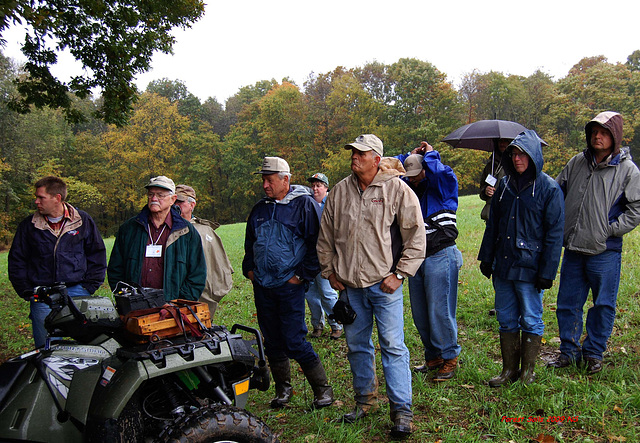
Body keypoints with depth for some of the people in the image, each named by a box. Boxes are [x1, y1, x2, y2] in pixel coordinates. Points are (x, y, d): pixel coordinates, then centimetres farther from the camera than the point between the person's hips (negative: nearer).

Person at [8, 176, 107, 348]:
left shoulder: (83, 221, 4)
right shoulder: (28, 226, 7)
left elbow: (97, 256, 9)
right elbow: (16, 261, 12)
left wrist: (89, 287, 1)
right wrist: (27, 292, 2)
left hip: (77, 292, -1)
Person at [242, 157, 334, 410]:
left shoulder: (304, 205, -6)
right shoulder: (259, 209, 13)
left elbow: (317, 244, -7)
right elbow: (249, 244, 26)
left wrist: (303, 275, -9)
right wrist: (249, 268, 14)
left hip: (289, 285, -6)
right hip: (262, 286, 6)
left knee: (294, 341, -7)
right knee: (272, 341, 12)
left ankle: (322, 388, 8)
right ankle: (283, 388, 27)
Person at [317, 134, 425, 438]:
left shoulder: (397, 190, -6)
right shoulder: (340, 191, 6)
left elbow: (416, 237, -4)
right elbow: (325, 237, 15)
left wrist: (399, 275, -8)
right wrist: (330, 272, 11)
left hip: (384, 285, -4)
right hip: (349, 285, 5)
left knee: (393, 347, -3)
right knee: (357, 345, 15)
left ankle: (401, 412, 6)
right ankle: (365, 400, 32)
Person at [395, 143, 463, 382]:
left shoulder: (442, 187, -3)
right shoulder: (409, 190, 14)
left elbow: (442, 172, -26)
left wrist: (429, 154, -7)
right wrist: (408, 157, 11)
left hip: (440, 257, -7)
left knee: (440, 311, -5)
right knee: (420, 313, 11)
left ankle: (449, 358, 10)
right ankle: (433, 356, 25)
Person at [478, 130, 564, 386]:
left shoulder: (549, 188, -6)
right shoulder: (505, 184, 9)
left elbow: (554, 234, -8)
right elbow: (492, 225, 16)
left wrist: (547, 272, -12)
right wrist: (486, 258, 12)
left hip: (529, 268, -5)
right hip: (503, 265, 5)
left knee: (531, 321, 6)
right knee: (506, 320, 12)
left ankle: (528, 372, 21)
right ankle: (509, 371, 24)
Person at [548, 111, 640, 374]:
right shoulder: (576, 163, 7)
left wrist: (609, 230, -10)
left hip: (605, 251, -3)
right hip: (573, 248, 4)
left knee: (603, 305, 7)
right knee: (567, 303, 10)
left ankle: (593, 353, 23)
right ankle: (569, 351, 24)